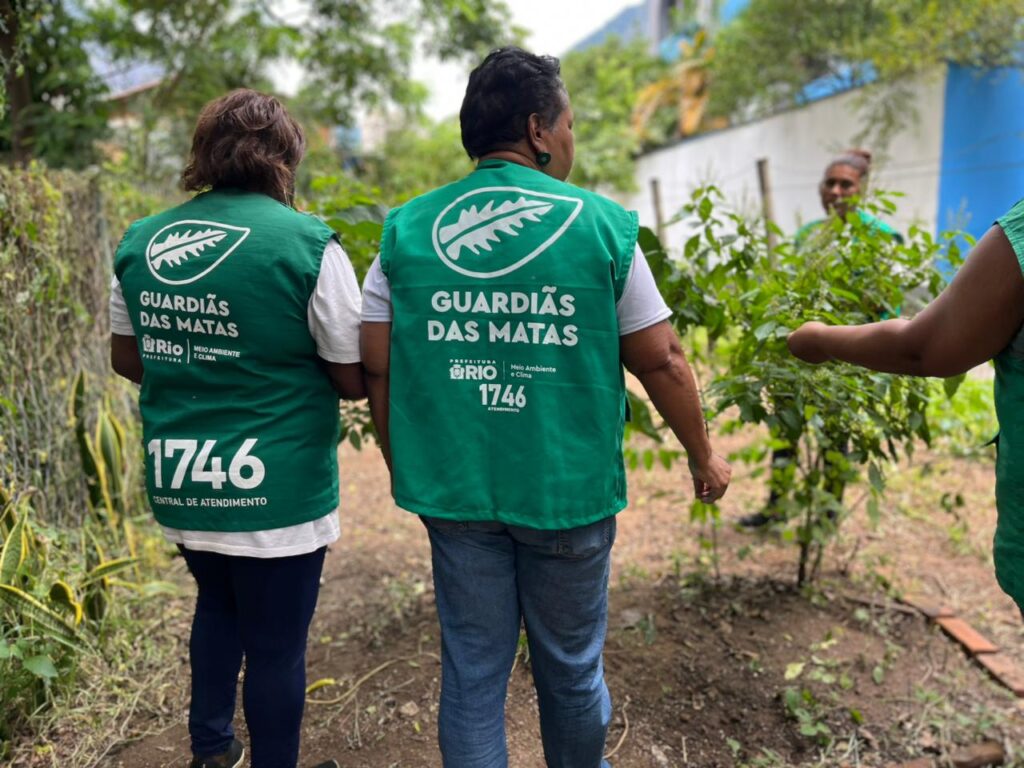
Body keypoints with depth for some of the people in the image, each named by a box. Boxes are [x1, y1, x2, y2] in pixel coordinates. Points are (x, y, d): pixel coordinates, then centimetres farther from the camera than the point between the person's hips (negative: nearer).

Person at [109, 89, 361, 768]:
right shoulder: (308, 245, -15)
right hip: (276, 490, -6)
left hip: (178, 484, 6)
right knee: (276, 642, 12)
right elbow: (354, 380, -12)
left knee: (219, 604, 29)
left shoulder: (142, 241, 2)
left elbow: (127, 358, 12)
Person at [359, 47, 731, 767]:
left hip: (454, 490, 2)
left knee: (472, 666, 16)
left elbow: (377, 366, 0)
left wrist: (404, 466, 14)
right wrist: (704, 456, 11)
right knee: (570, 666, 20)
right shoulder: (601, 224, -8)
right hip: (568, 490, -1)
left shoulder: (406, 229, -1)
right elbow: (660, 360, -4)